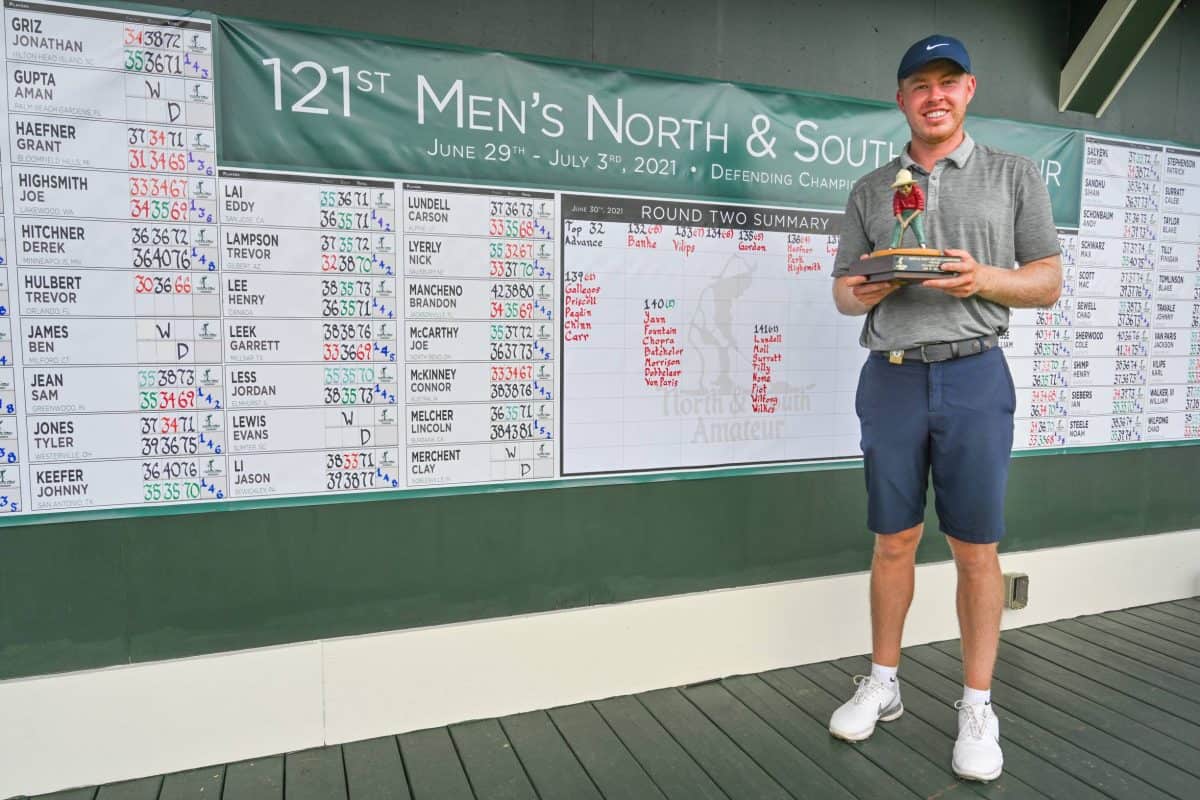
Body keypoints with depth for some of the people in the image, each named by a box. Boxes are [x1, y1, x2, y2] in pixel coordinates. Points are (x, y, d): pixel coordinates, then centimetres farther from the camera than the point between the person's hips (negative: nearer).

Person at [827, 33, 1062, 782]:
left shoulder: (1015, 175, 7)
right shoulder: (870, 190, 12)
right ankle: (883, 684, 23)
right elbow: (842, 288, 13)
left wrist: (983, 278, -14)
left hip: (974, 378, -1)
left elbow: (1049, 283, 5)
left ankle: (978, 708, 17)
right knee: (894, 542, 9)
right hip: (890, 380, 2)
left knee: (976, 548, 3)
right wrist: (861, 293, -11)